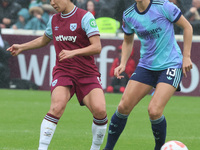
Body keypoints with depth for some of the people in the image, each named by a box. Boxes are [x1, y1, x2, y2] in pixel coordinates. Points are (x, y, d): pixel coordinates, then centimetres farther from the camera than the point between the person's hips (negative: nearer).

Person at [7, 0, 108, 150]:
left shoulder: (85, 17, -8)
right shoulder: (54, 20, 10)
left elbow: (97, 47, -15)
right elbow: (44, 40, 33)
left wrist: (73, 52, -24)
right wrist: (21, 47, 28)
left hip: (87, 73, -2)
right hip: (63, 71, 2)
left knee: (100, 110, -19)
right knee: (57, 107, -24)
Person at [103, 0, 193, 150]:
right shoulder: (128, 15, 1)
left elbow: (187, 27, -3)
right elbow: (128, 41, 18)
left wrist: (186, 56, -5)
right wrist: (123, 63, 3)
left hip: (171, 64, -5)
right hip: (146, 65, 5)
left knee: (154, 111, -19)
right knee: (124, 107, -5)